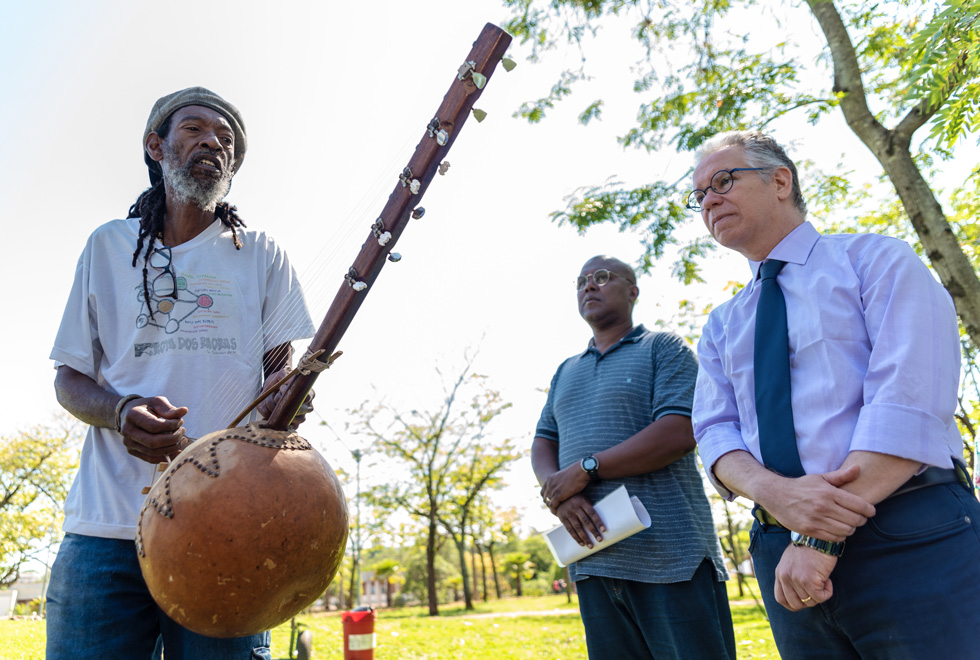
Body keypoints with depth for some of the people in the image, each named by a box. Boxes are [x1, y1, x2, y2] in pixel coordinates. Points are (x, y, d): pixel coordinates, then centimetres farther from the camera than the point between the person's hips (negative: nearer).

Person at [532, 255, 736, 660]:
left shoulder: (663, 348, 3)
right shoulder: (565, 372, 21)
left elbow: (679, 432, -12)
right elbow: (541, 446, 15)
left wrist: (585, 469, -13)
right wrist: (558, 494, -8)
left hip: (670, 556, -5)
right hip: (591, 560, 6)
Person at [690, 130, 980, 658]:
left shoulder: (876, 260, 0)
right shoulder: (722, 327, 15)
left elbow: (908, 404, -13)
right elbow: (714, 430, 4)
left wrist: (820, 537, -19)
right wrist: (774, 491, -19)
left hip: (911, 542, -4)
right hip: (784, 555, 4)